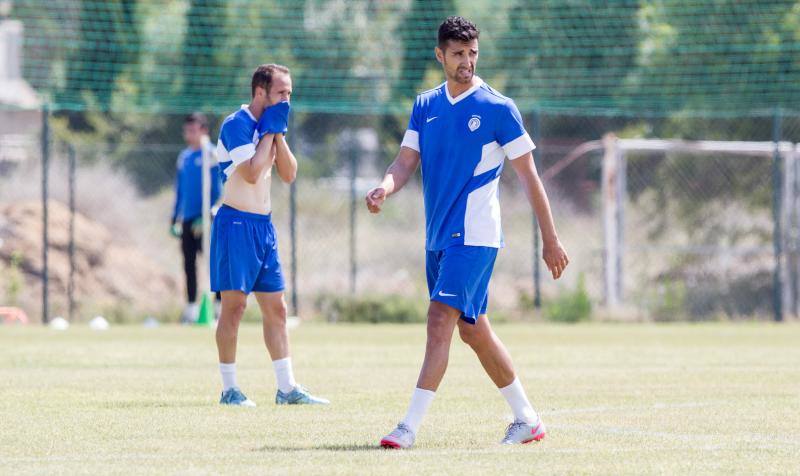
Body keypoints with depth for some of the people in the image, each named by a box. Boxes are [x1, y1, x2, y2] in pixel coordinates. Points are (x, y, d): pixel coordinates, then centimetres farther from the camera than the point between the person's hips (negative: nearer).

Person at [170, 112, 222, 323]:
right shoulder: (184, 156, 15)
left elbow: (217, 189, -11)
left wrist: (206, 216, -18)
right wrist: (175, 218, 16)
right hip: (188, 218, 7)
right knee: (189, 261, 7)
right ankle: (191, 307, 12)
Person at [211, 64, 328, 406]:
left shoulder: (269, 125, 13)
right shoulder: (236, 125, -13)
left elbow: (289, 174, 9)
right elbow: (252, 173, -22)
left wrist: (279, 135, -2)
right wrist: (270, 132, -13)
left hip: (263, 224, 8)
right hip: (236, 221, -8)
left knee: (276, 307, 7)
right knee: (234, 304, -6)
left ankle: (287, 388, 10)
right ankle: (229, 389, 0)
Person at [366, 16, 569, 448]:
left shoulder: (498, 108, -6)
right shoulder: (425, 106, 10)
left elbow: (528, 176, -3)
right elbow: (406, 162, 5)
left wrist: (550, 240, -3)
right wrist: (384, 189, -19)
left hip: (474, 235, -7)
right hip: (438, 235, 7)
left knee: (440, 322, -16)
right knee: (473, 330, 11)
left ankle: (409, 427, -19)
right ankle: (527, 420, 23)